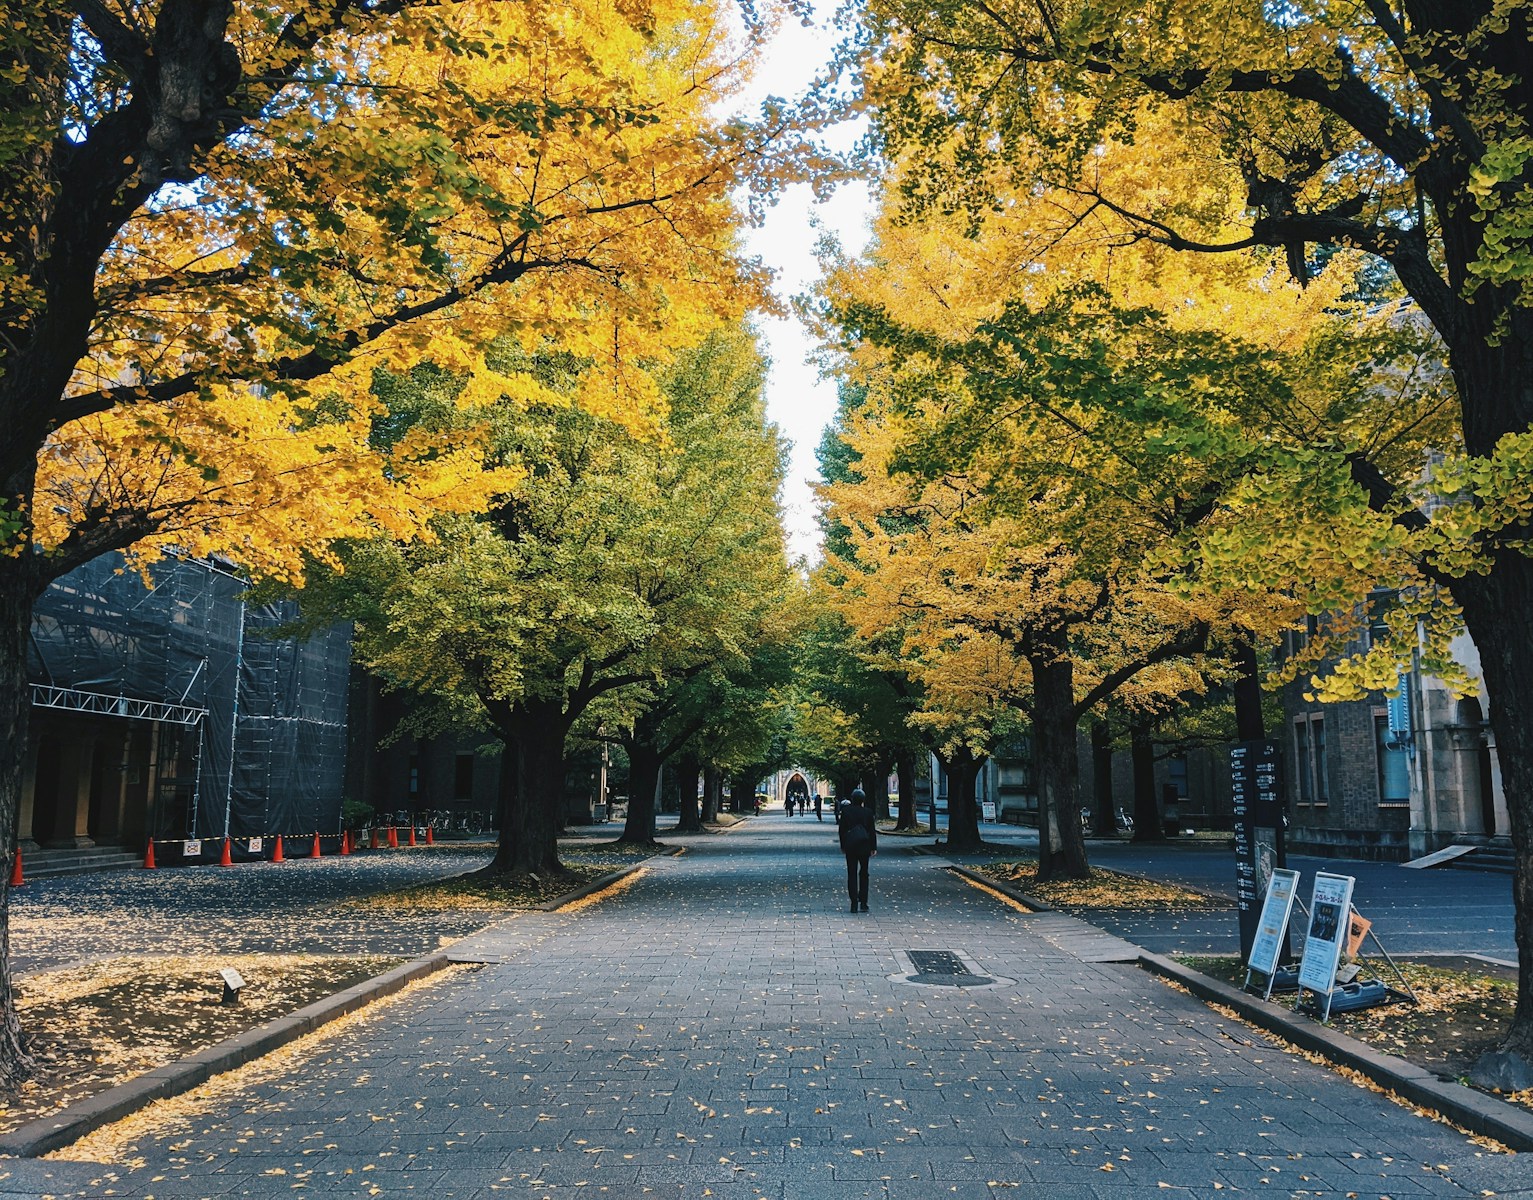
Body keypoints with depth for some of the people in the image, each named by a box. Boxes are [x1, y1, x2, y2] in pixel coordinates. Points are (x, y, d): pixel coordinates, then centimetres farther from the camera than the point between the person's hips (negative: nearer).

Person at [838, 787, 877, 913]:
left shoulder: (845, 810, -2)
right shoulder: (868, 812, -4)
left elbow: (842, 829, 2)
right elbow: (872, 830, 0)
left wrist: (843, 846, 10)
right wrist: (874, 847, 6)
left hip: (850, 845, 0)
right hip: (864, 845, 0)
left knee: (852, 874, 4)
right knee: (863, 873, 11)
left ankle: (854, 904, -1)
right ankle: (863, 903, 8)